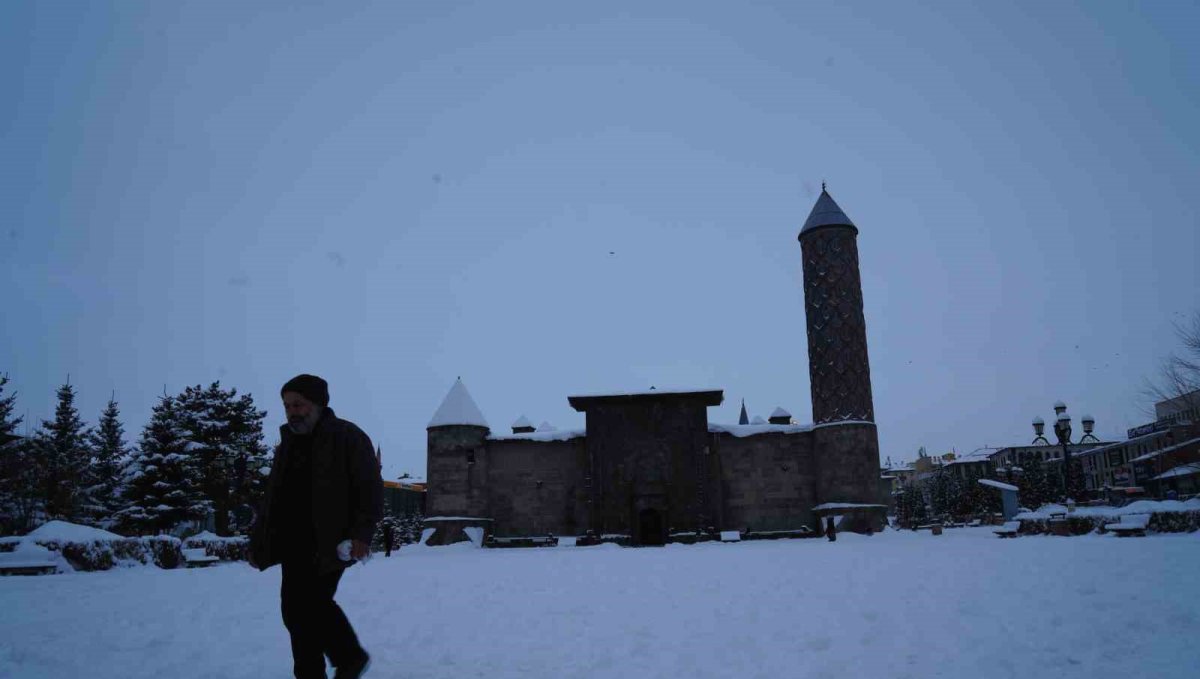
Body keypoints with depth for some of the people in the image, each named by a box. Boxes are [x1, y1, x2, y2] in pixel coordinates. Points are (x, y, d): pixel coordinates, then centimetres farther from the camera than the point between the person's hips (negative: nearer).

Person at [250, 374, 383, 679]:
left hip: (329, 543, -7)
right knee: (296, 608, 5)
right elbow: (273, 498, 21)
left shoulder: (347, 437, -4)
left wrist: (361, 533, -20)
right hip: (293, 544, 7)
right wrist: (258, 541, 14)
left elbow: (370, 490, -10)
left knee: (309, 605, -12)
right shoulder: (288, 443, 17)